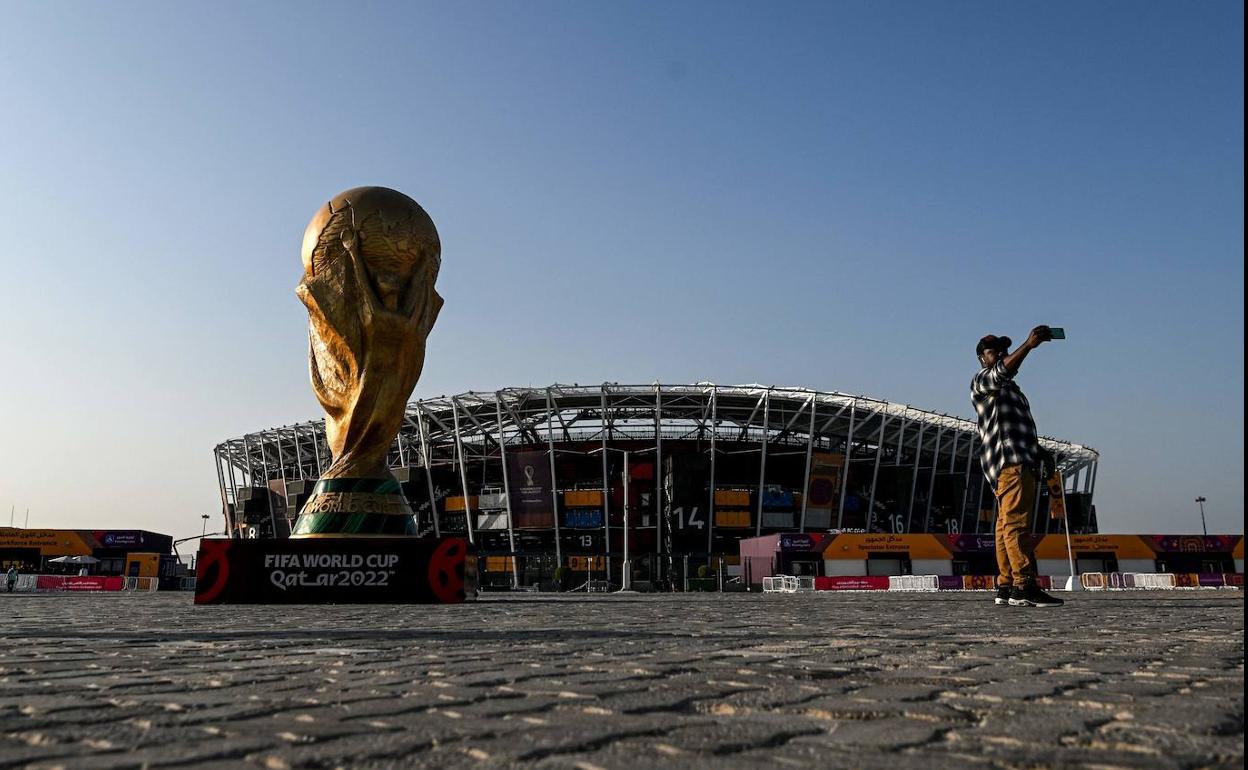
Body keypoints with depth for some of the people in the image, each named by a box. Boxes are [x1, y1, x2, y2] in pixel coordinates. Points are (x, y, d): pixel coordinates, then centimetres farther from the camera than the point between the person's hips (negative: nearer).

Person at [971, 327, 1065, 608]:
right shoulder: (981, 381, 3)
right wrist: (1029, 344, -31)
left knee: (1007, 525, 4)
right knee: (1015, 522, -18)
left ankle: (1006, 587, 2)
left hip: (1021, 462, 10)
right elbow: (1002, 371, -20)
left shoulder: (1009, 388, 32)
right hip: (1009, 461, -10)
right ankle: (1024, 587, -26)